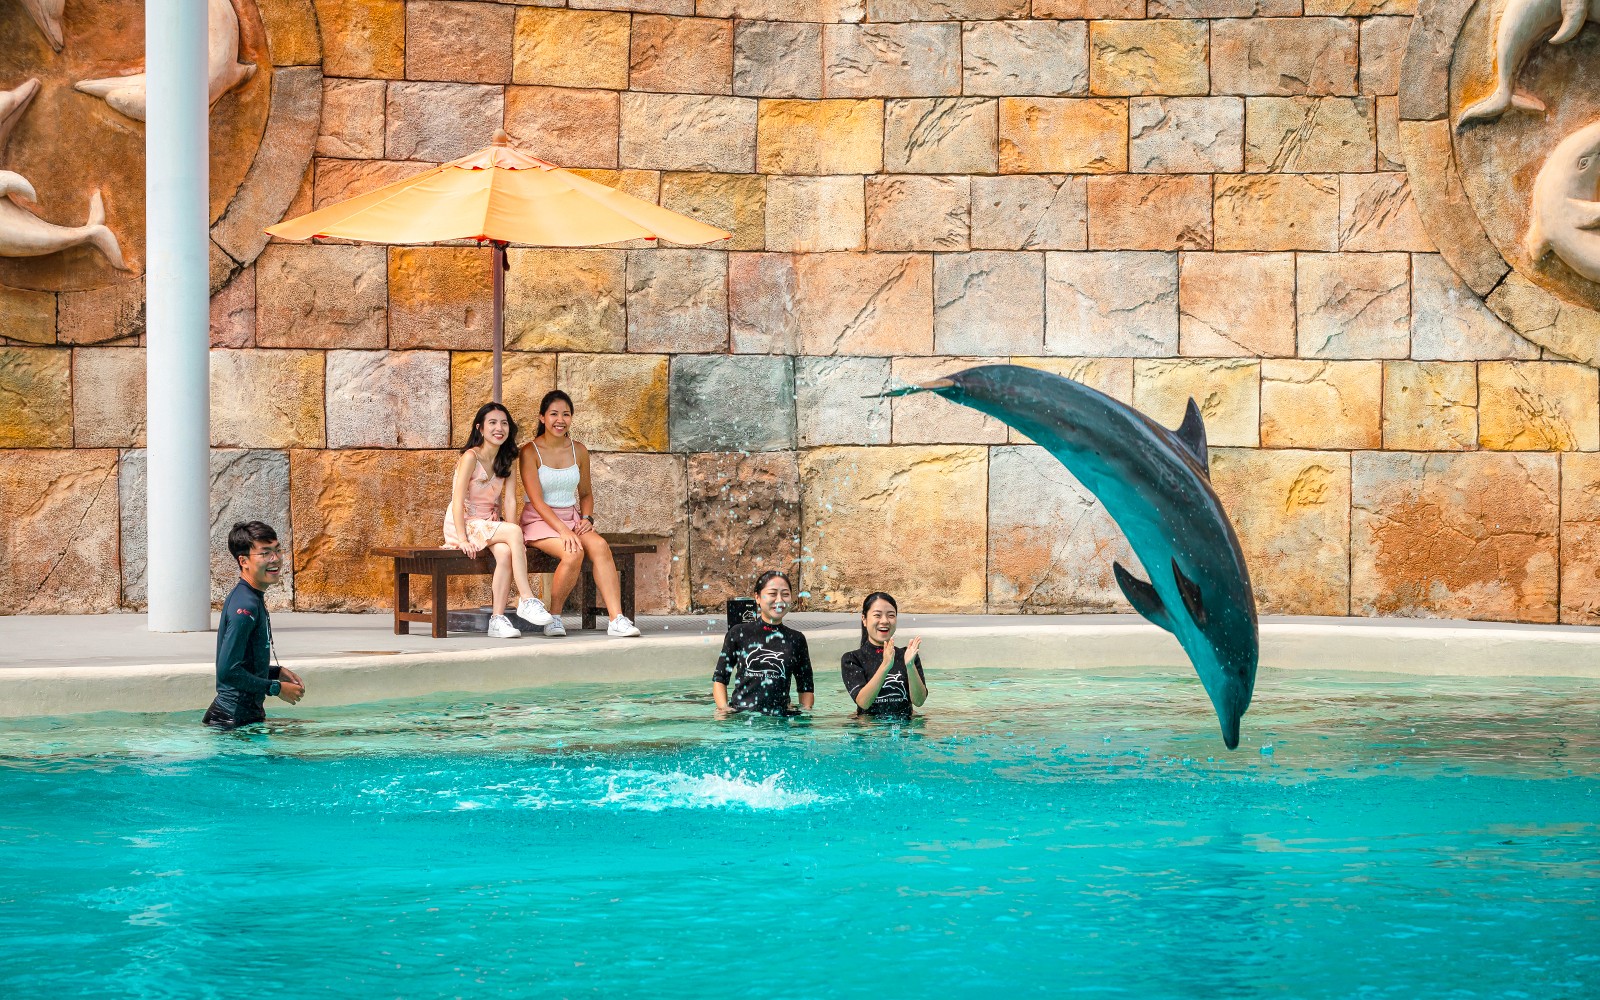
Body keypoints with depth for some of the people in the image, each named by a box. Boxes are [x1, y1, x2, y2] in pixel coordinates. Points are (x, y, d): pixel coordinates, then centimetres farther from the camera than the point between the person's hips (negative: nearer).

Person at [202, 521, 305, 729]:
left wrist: (277, 672, 10)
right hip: (234, 718, -10)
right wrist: (276, 688, -16)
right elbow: (228, 671, -25)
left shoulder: (254, 600, 13)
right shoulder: (245, 606, -19)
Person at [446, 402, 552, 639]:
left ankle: (498, 619, -31)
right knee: (514, 531, -29)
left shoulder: (505, 461, 10)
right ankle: (526, 600, -29)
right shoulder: (471, 457, -11)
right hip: (463, 524, -5)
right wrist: (463, 539, -25)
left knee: (505, 551, -29)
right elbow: (458, 501, -16)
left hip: (489, 525, 6)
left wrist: (511, 536, -12)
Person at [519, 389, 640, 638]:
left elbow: (586, 494, 20)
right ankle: (554, 617, -13)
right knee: (573, 553, -33)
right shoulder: (531, 452, -7)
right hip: (539, 521, -4)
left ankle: (616, 619, -35)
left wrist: (587, 518, -1)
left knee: (599, 545, -28)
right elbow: (537, 501, -14)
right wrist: (563, 531, -25)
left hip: (572, 519, 4)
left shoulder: (579, 451, 8)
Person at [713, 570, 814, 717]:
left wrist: (805, 713, 1)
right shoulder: (739, 633, 9)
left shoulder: (796, 640, 14)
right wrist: (724, 710, -3)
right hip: (740, 715, -2)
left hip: (780, 718, 2)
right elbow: (720, 678, 12)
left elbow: (806, 688, 19)